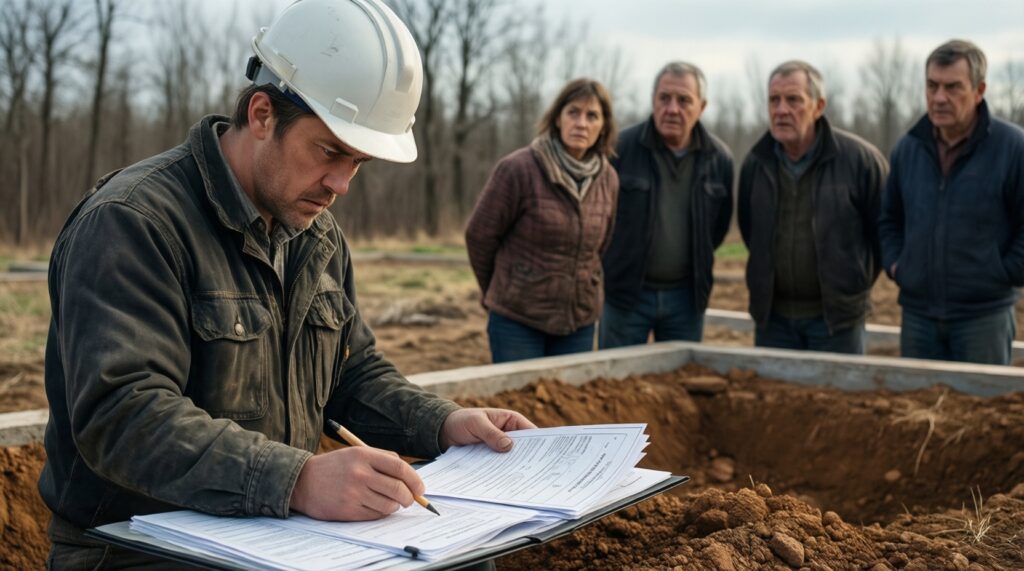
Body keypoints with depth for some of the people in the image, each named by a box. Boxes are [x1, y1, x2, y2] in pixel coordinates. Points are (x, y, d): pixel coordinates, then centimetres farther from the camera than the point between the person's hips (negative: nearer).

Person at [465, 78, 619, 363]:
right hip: (517, 320, -4)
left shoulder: (608, 178, 2)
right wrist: (499, 294, 9)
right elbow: (479, 235, -3)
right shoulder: (518, 168, -13)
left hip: (580, 321, 4)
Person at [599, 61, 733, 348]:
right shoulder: (621, 147, -12)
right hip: (626, 292, -3)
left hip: (687, 294, 3)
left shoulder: (719, 157, -1)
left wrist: (698, 265, 14)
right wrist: (613, 264, 6)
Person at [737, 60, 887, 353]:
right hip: (773, 316, 4)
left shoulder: (860, 158, -12)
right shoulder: (755, 164, 1)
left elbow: (885, 228, -2)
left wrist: (858, 283, 5)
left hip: (836, 316, -3)